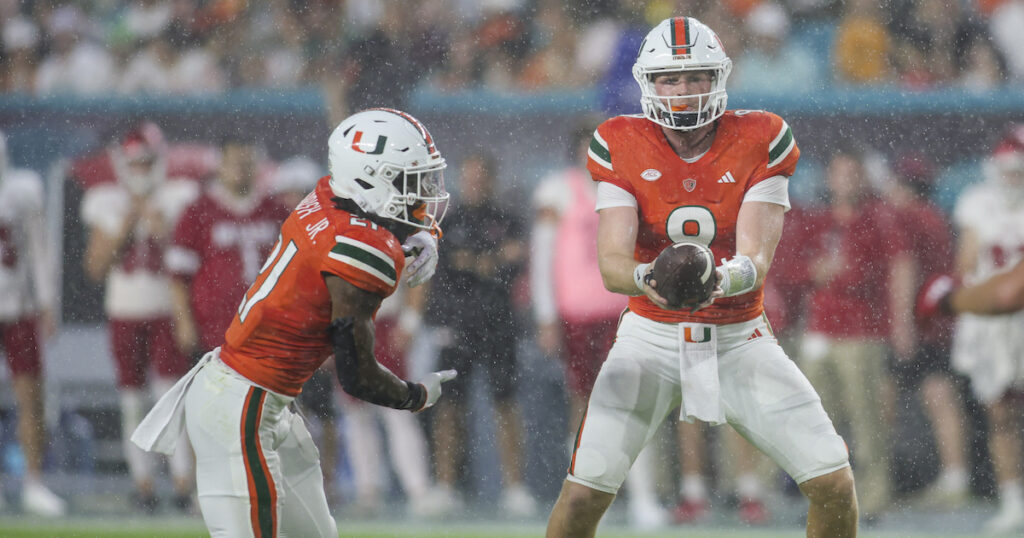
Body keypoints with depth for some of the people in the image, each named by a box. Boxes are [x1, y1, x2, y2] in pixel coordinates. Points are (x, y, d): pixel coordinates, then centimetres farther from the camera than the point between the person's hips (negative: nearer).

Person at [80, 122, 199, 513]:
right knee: (133, 403, 4)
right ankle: (143, 483, 10)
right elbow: (96, 267, 1)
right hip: (124, 314, 2)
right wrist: (124, 227, -8)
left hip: (167, 311, -2)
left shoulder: (176, 200, 0)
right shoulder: (109, 205, 5)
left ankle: (184, 481, -8)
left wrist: (165, 231, -15)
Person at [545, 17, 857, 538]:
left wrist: (727, 279, -41)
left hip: (739, 336, 1)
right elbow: (611, 262, -16)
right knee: (582, 495, -15)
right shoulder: (621, 147, -7)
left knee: (835, 488, -8)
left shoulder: (759, 142, -8)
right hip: (650, 336, -1)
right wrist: (644, 277, -40)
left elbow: (756, 258, -17)